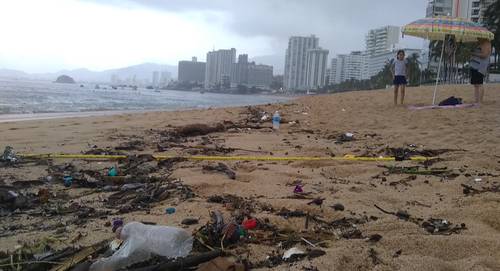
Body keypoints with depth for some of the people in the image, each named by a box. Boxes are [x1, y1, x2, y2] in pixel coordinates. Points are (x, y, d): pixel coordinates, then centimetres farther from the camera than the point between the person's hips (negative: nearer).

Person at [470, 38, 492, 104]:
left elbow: (484, 55, -17)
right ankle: (476, 101, 7)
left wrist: (474, 53, -15)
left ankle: (480, 101, -15)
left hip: (480, 68, -9)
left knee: (479, 84, -13)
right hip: (474, 67, 9)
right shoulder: (478, 44, 22)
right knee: (475, 85, 6)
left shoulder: (486, 43, -5)